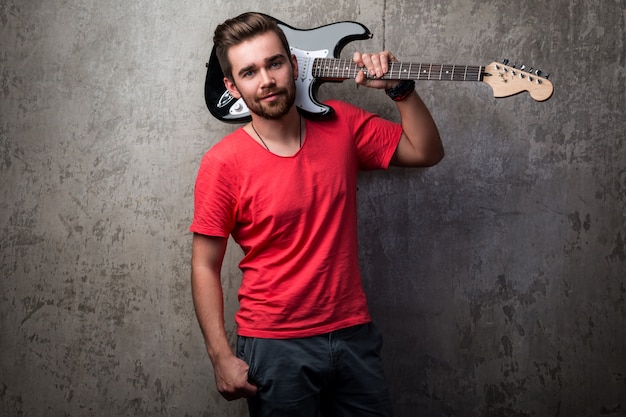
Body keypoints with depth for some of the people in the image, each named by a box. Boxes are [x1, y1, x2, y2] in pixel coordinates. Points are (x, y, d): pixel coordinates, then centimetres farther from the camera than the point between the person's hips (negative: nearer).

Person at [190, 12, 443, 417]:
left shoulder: (341, 125, -1)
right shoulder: (223, 163, -12)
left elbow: (426, 151, 7)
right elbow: (205, 267, -7)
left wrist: (401, 89, -7)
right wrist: (222, 357, -11)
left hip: (355, 334, 4)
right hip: (274, 347, -3)